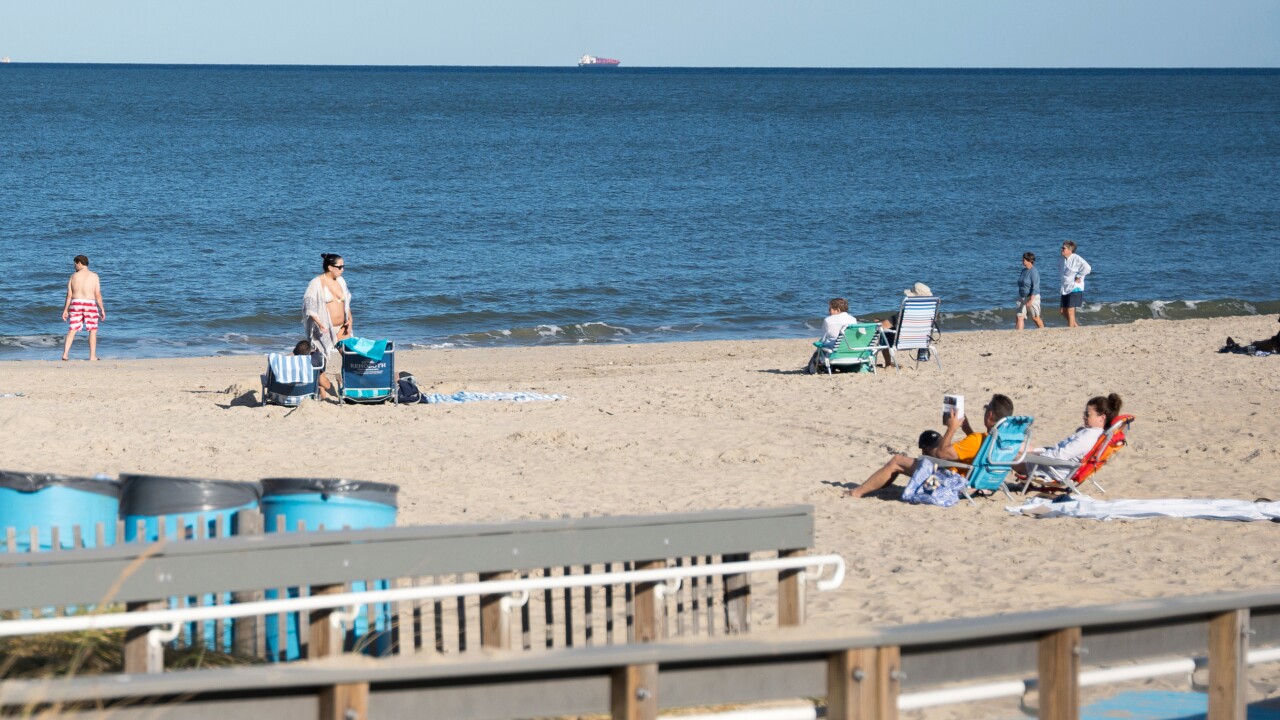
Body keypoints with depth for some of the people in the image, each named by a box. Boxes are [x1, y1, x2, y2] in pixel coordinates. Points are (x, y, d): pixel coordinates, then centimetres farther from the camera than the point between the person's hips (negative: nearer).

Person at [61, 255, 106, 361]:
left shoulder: (74, 276, 1)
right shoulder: (94, 276, -3)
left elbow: (69, 295, 2)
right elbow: (98, 294, -7)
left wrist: (65, 310, 8)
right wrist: (102, 309, -1)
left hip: (75, 304, 2)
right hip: (90, 305, -2)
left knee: (71, 331, 4)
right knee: (93, 331, 10)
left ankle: (65, 354, -5)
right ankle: (92, 356, 7)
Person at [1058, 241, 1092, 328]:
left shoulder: (1076, 259, -16)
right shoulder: (1062, 260, 9)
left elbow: (1087, 268, -28)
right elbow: (1059, 267, 33)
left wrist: (1078, 277, -18)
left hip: (1075, 288, -8)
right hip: (1065, 289, 8)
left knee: (1070, 311, -9)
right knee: (1063, 311, 9)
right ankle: (1076, 326, 25)